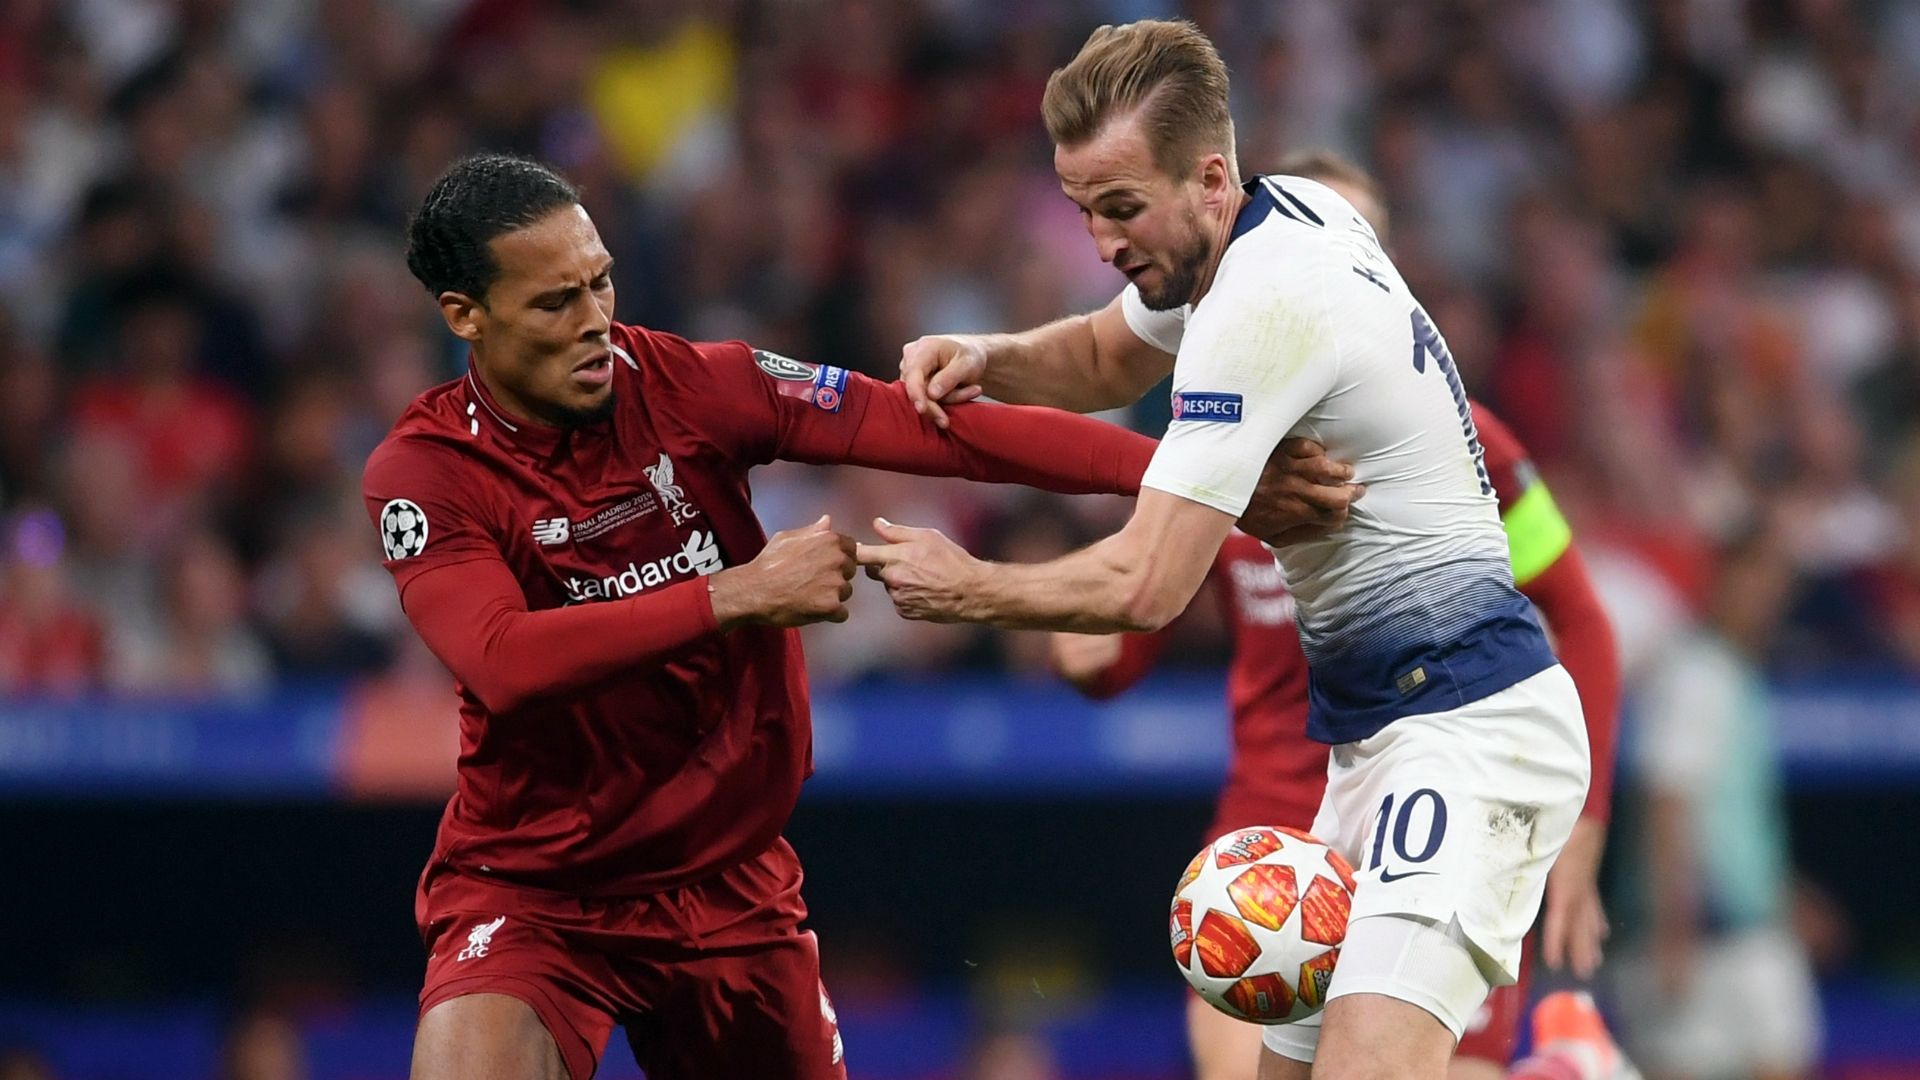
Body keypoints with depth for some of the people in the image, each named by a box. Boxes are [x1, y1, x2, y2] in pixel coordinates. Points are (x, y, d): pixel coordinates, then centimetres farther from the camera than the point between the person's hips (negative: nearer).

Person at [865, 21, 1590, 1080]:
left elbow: (1146, 585, -20)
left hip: (1469, 727, -10)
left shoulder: (1264, 304, -20)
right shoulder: (1293, 212, 8)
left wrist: (965, 587, -5)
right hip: (1376, 731, 10)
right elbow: (1111, 357, 29)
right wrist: (987, 358, 8)